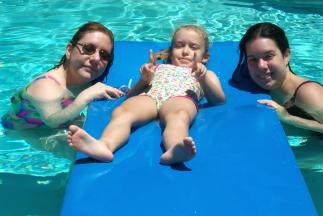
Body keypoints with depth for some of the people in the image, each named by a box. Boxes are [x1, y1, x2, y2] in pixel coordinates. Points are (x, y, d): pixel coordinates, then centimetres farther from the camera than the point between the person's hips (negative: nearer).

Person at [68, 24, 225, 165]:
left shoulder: (206, 74, 39)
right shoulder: (158, 68, 43)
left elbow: (219, 100, 18)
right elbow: (130, 96, 30)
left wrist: (203, 78, 1)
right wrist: (143, 80, 10)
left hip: (181, 97, -2)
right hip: (148, 96, 2)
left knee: (180, 115, -40)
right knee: (121, 111, -33)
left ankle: (173, 151, -69)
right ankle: (104, 145, -60)